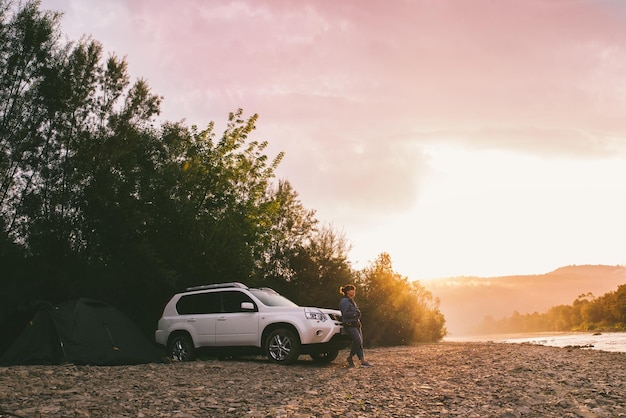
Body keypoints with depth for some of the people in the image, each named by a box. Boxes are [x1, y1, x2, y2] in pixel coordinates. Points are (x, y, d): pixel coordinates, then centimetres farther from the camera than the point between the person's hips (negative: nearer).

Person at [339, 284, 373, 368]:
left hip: (356, 324, 10)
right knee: (358, 341, -20)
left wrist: (357, 313, 10)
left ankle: (362, 361, -2)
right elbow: (345, 314, -18)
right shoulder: (344, 301, -10)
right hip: (350, 325, -10)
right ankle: (350, 358, -4)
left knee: (360, 342, 1)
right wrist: (355, 313, -12)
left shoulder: (351, 301, 20)